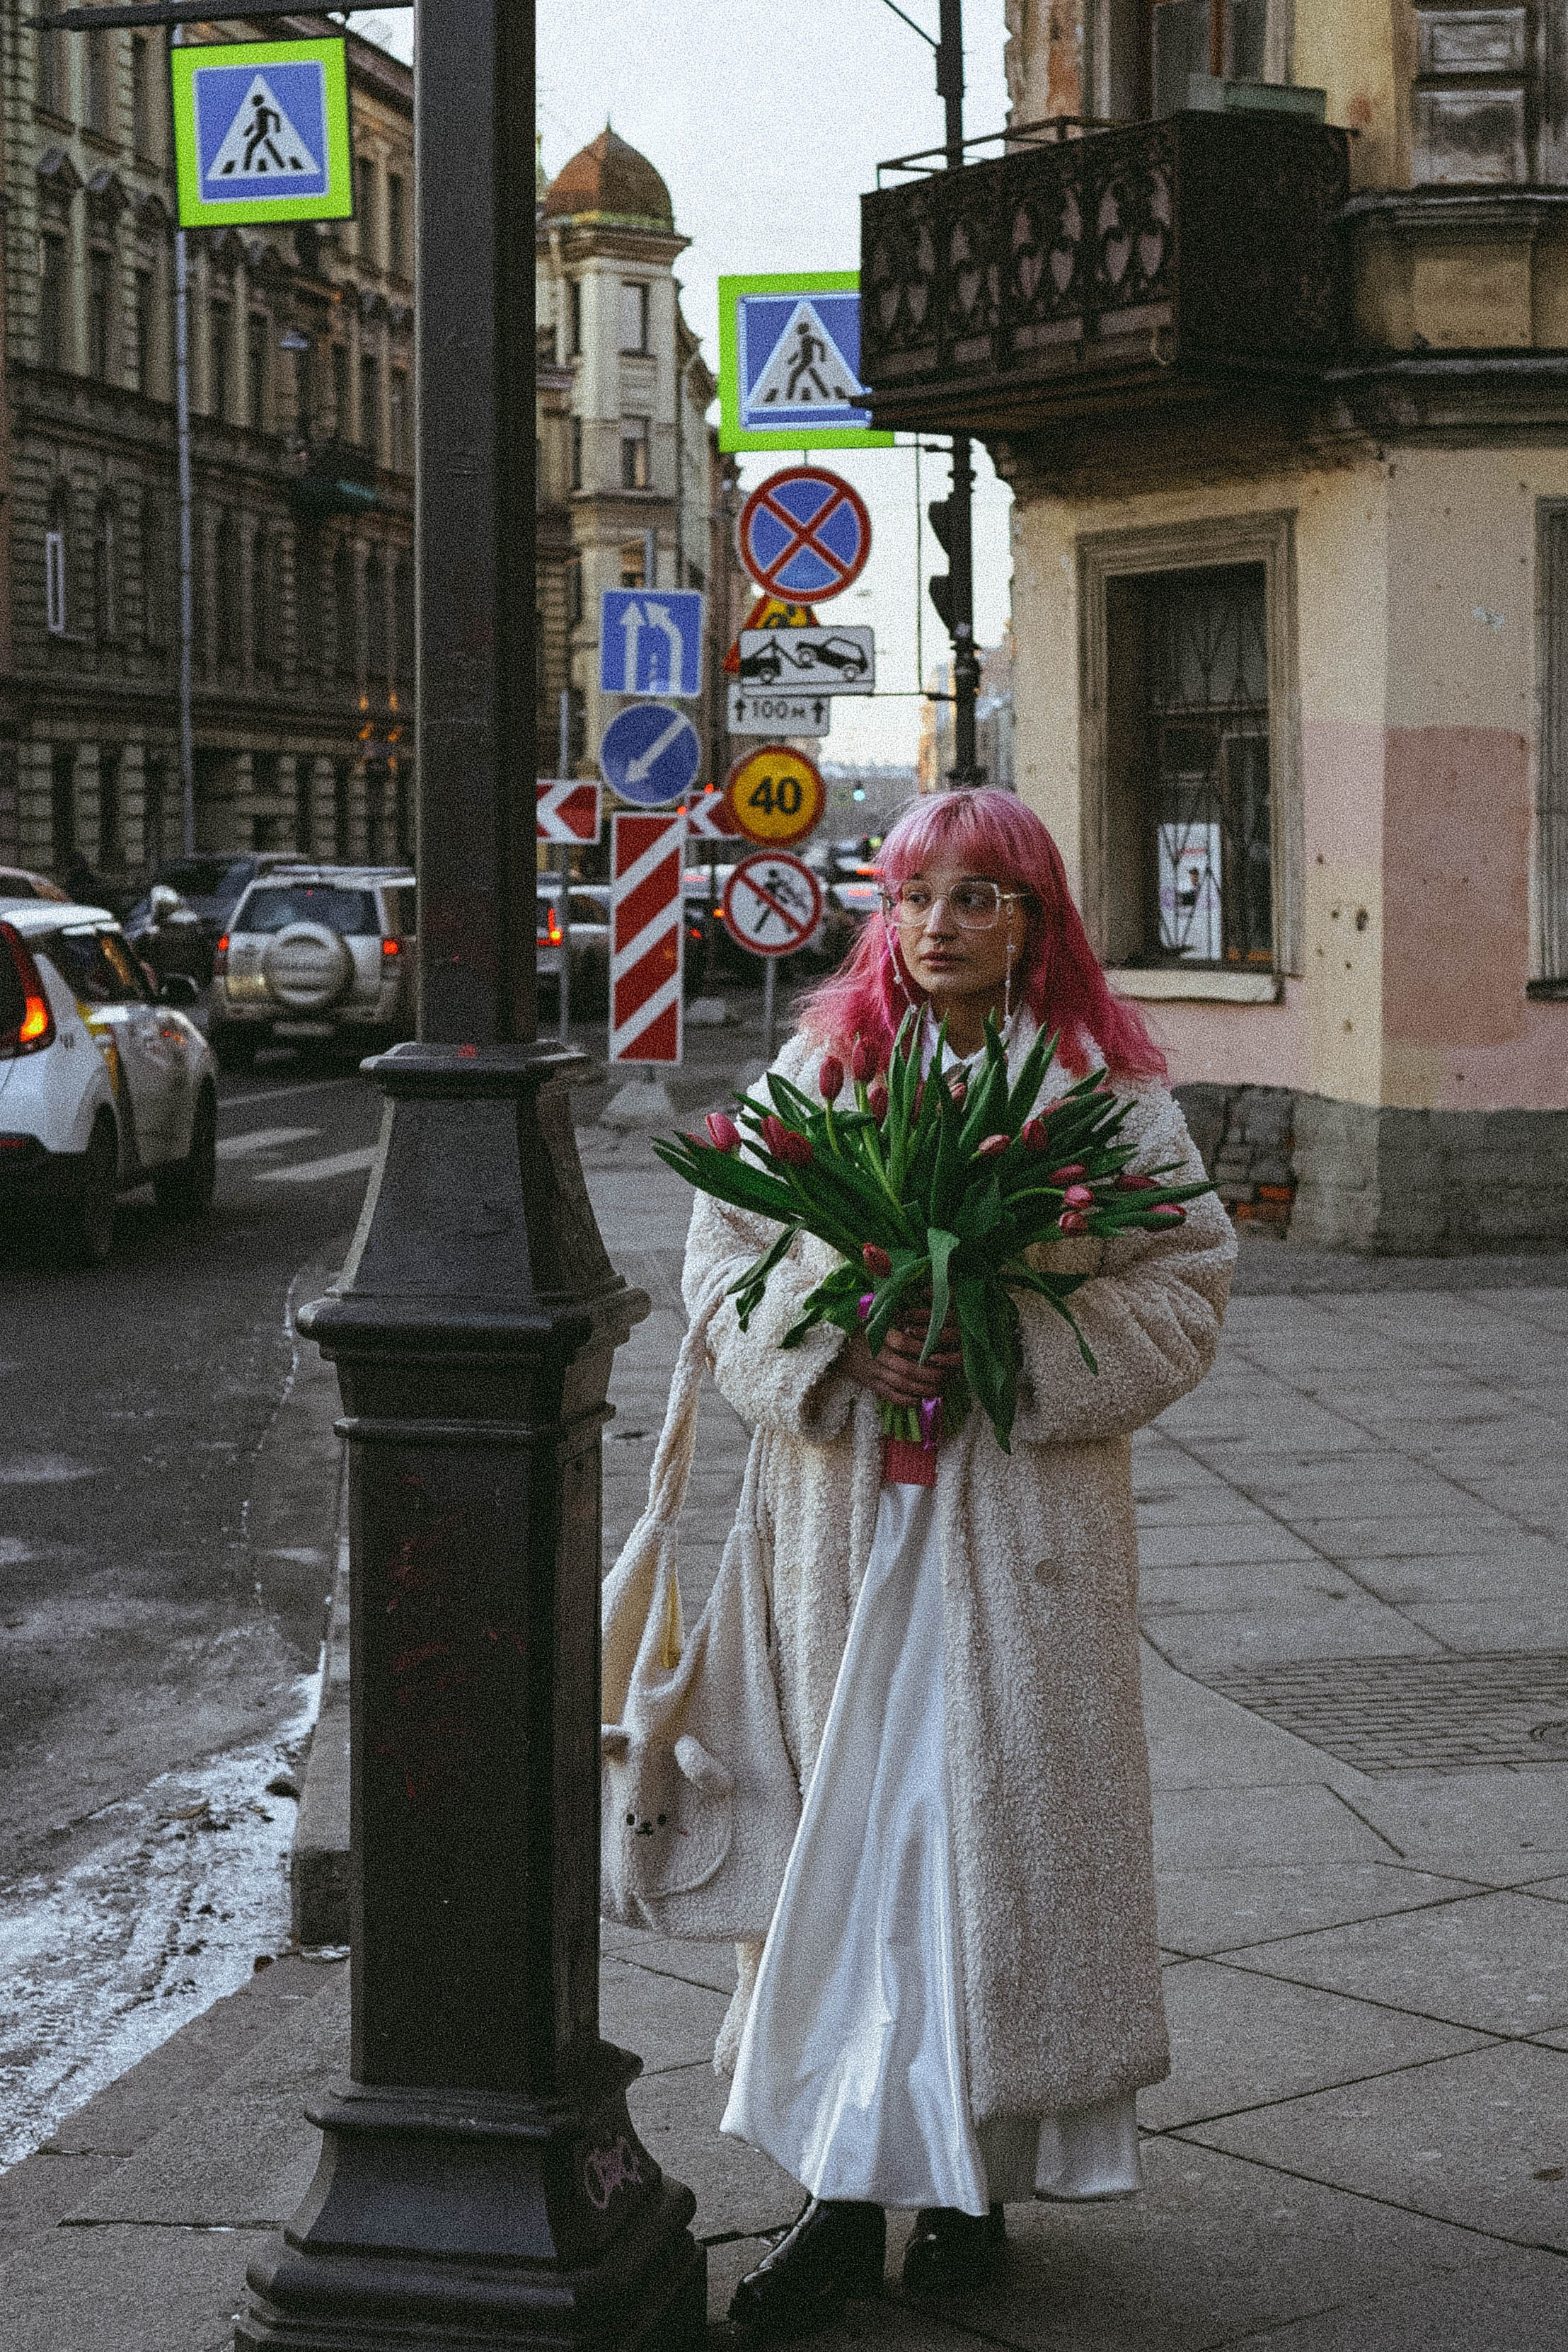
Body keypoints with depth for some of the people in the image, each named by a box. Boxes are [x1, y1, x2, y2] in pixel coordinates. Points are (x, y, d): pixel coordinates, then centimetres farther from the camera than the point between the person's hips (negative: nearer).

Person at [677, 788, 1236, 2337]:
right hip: (842, 1501, 2)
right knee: (845, 1818, 3)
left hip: (1024, 1510, -2)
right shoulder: (817, 1065, 5)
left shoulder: (1104, 1086, -1)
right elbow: (723, 1248, 5)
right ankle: (846, 2186, 9)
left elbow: (1186, 1278, -2)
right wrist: (834, 1347, -12)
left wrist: (1020, 1350, -16)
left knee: (996, 1817, 2)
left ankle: (976, 2174, 16)